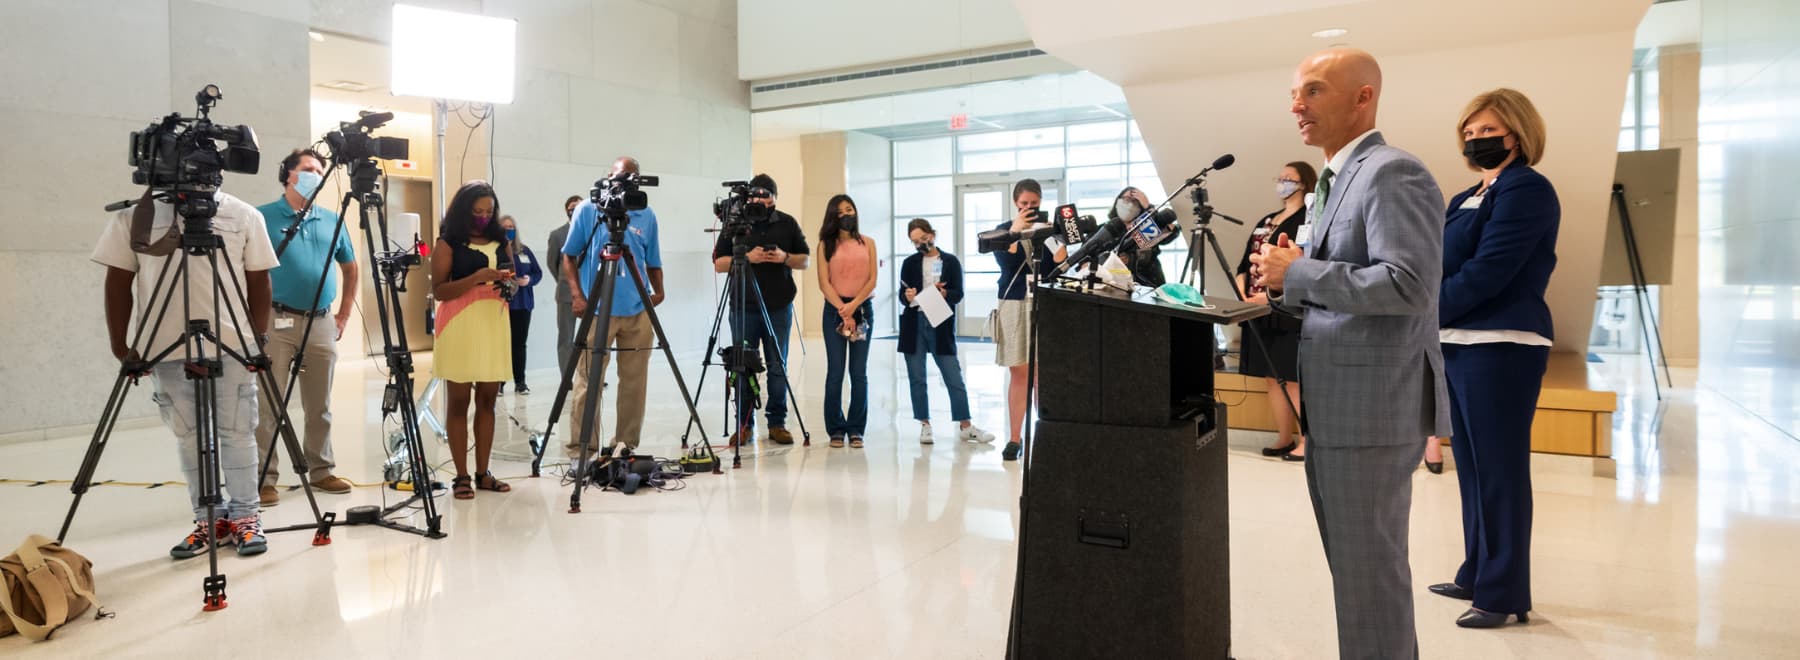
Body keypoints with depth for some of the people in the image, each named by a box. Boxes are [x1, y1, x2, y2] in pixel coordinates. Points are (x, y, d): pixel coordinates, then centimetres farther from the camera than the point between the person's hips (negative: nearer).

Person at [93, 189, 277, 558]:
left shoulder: (243, 215, 3)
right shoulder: (134, 216, 5)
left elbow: (259, 281, 5)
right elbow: (118, 282, 6)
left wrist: (258, 340, -1)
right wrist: (120, 346, 1)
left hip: (232, 346, -1)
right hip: (166, 349, 1)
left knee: (237, 433, 2)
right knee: (188, 437, 7)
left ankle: (245, 517, 11)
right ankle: (209, 519, 16)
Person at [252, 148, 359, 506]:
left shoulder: (332, 220, 12)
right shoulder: (263, 217, -1)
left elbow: (350, 267, 21)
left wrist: (345, 313, 15)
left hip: (321, 324, 4)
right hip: (276, 322, -4)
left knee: (320, 406, 10)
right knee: (268, 405, -3)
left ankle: (321, 470, 20)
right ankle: (265, 478, 2)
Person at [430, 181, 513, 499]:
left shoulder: (500, 241, 13)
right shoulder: (449, 243, -1)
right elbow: (438, 290, -7)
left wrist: (509, 282, 0)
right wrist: (476, 278, -19)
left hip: (495, 323, 5)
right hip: (460, 326, -5)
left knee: (487, 399, 6)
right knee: (459, 401, -1)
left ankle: (482, 473, 12)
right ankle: (462, 476, 3)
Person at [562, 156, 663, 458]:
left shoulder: (647, 216, 10)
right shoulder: (588, 210, 3)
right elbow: (569, 255, 5)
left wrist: (659, 292, -2)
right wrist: (576, 294, -7)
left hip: (638, 312, 3)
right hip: (597, 311, -3)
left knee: (634, 383, 6)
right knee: (588, 382, -3)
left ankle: (627, 445, 16)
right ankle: (581, 448, 4)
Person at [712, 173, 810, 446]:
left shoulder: (788, 224, 8)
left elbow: (804, 261, 10)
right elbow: (719, 264, 1)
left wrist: (785, 257, -10)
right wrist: (747, 257, -14)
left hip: (779, 307, 1)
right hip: (743, 307, -1)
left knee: (778, 367, 4)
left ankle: (777, 422, 13)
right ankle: (744, 424, 11)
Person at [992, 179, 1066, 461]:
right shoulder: (1004, 230, 8)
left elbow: (1059, 266, -4)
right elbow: (1006, 262, -9)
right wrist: (1016, 229, -13)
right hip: (1014, 304, 1)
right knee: (1018, 373, 2)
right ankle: (1015, 438, 7)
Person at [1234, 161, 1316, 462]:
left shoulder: (1308, 220, -6)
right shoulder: (1266, 221, 20)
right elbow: (1246, 260, 18)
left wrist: (1272, 294, -20)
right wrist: (1242, 288, 1)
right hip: (1262, 311, 8)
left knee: (1294, 379, -6)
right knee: (1273, 378, 9)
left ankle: (1307, 440, 0)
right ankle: (1285, 439, 17)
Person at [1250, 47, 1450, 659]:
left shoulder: (1392, 173, -13)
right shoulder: (1334, 182, 17)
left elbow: (1407, 284, -24)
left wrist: (1296, 272, -18)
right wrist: (1286, 283, 3)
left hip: (1373, 404, -10)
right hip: (1334, 404, 10)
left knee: (1368, 567, -1)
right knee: (1354, 561, 19)